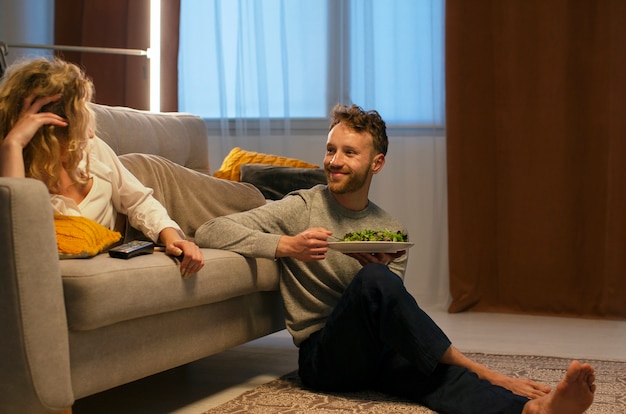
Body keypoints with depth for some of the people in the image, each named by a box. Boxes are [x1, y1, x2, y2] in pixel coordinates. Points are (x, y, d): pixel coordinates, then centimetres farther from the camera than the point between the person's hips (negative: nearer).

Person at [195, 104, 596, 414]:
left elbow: (392, 315, 11)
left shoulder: (391, 231, 14)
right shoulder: (302, 208, 2)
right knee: (374, 280, -32)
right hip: (323, 353, -3)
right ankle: (483, 375, -22)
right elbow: (210, 232, -8)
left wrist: (380, 274, -10)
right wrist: (286, 246, -19)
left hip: (378, 352, 3)